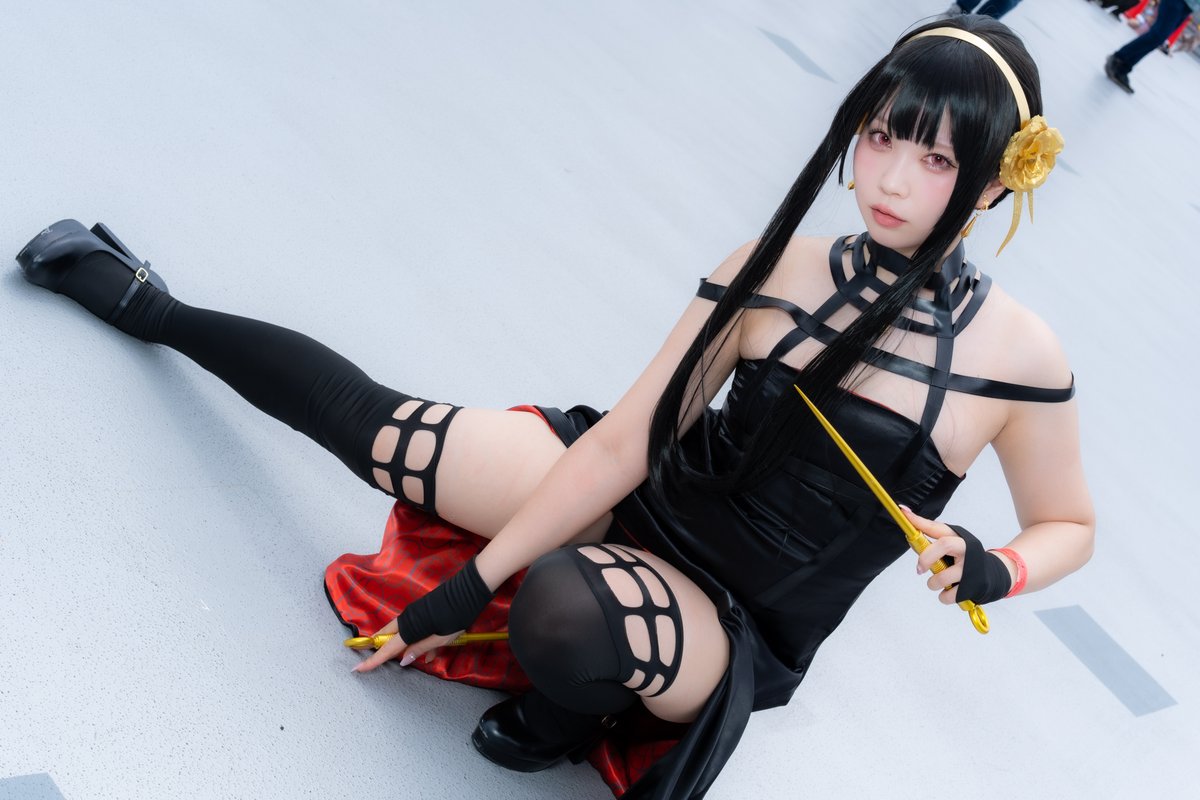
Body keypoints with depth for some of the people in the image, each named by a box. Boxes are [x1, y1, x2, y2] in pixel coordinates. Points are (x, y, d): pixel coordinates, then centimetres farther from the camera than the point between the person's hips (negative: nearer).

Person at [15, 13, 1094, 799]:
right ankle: (147, 303, 26)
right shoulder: (773, 272, -11)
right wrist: (470, 587, -7)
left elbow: (1068, 525, 0)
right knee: (365, 417, -1)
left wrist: (989, 572, -23)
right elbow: (623, 441, -8)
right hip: (644, 501, 3)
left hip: (745, 632, -3)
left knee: (567, 613, -39)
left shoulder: (1015, 353, -17)